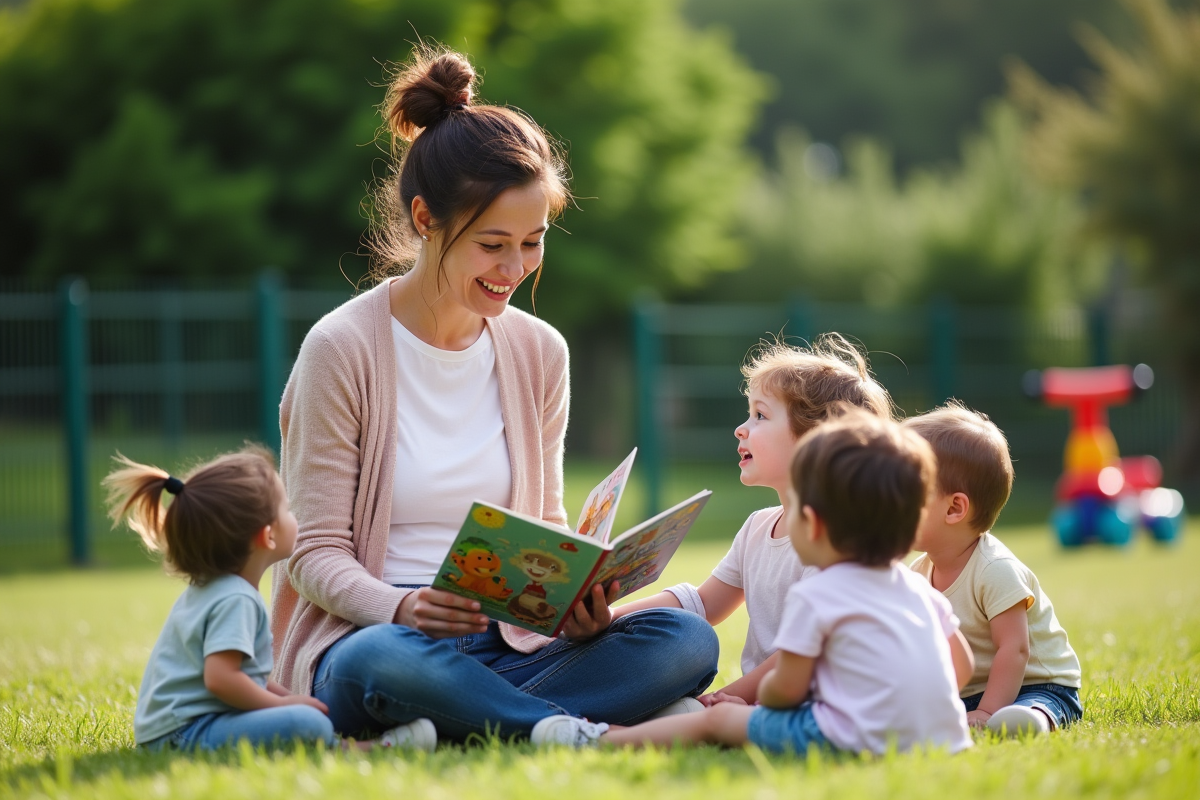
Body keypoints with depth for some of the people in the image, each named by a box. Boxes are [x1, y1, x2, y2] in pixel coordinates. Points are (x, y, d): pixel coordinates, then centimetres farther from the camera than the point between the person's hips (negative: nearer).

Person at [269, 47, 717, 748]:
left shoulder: (539, 353, 10)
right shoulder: (343, 350, -6)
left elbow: (544, 528, 13)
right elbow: (318, 553, -6)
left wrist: (576, 598, -12)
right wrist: (403, 607, -29)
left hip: (506, 643, 5)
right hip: (367, 634, -5)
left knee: (687, 639, -22)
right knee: (389, 661, -43)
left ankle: (438, 730, -30)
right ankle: (588, 730, -27)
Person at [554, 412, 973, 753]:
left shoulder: (813, 597, -7)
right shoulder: (919, 588, 13)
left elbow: (786, 688, -3)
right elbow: (962, 666, 18)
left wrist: (762, 690, 18)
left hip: (861, 738, -8)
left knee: (716, 719, 9)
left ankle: (600, 740, 19)